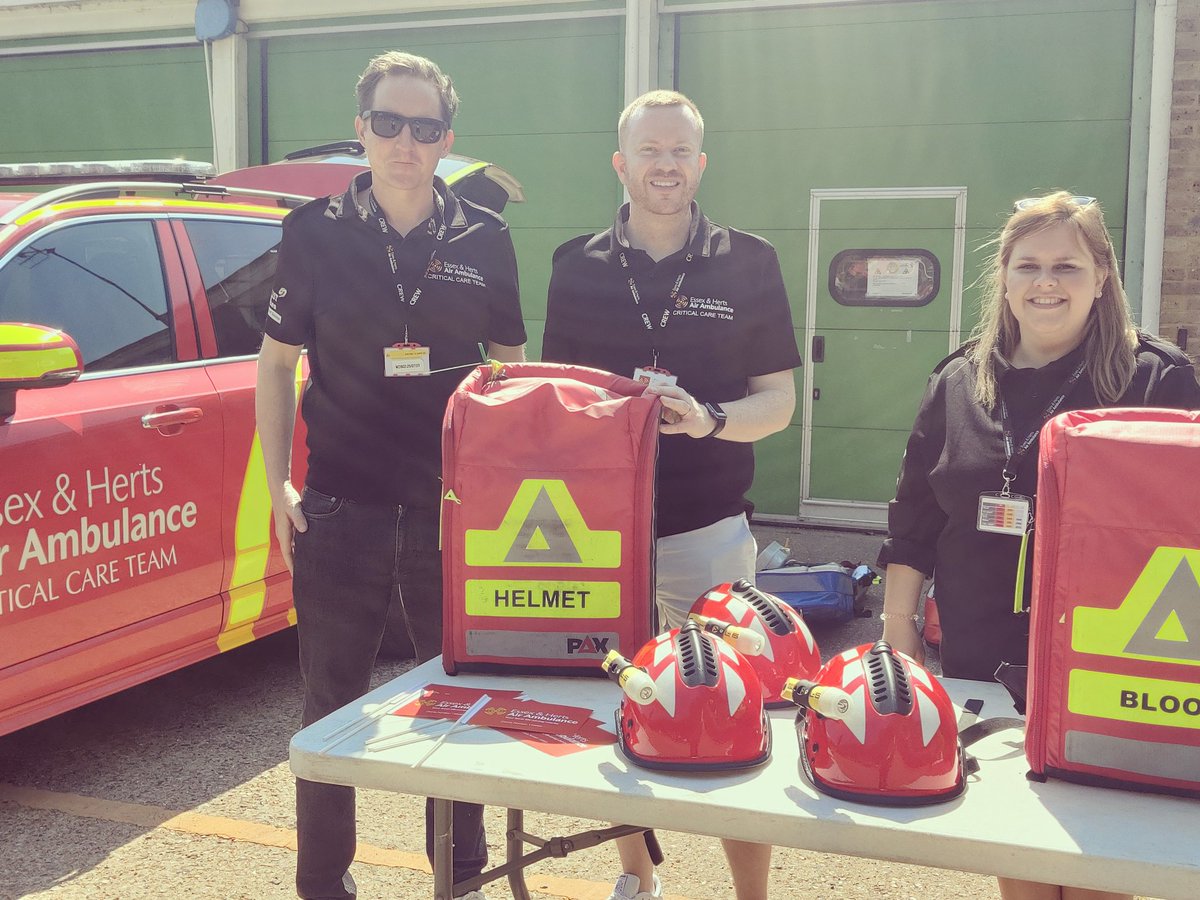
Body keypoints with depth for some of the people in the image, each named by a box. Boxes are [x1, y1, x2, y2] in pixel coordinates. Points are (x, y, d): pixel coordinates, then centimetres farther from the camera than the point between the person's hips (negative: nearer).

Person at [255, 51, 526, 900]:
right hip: (339, 510, -1)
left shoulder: (484, 239, 2)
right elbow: (277, 361, 6)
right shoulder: (315, 232, 0)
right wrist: (277, 483, -2)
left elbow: (511, 366, 10)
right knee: (331, 706, 10)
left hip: (454, 511, 1)